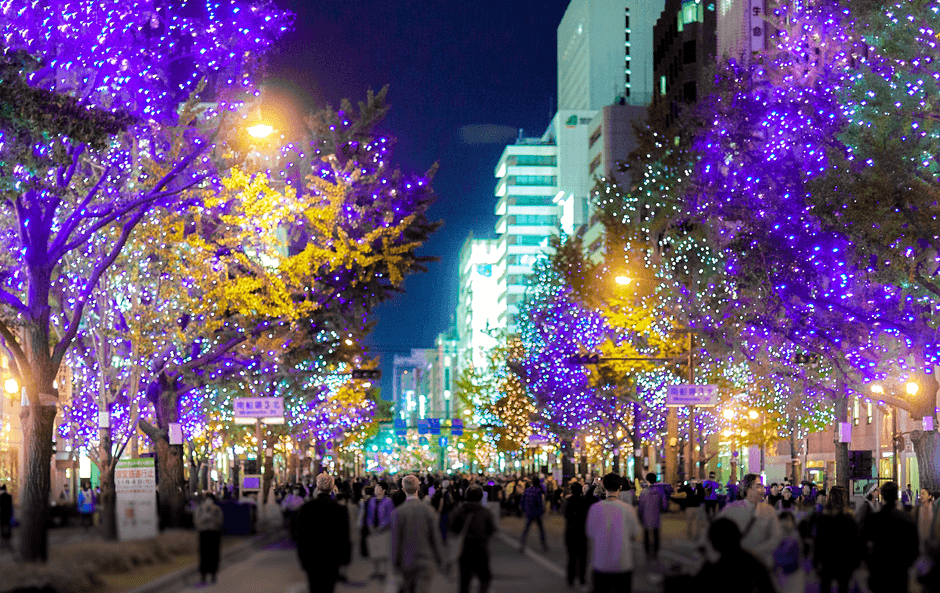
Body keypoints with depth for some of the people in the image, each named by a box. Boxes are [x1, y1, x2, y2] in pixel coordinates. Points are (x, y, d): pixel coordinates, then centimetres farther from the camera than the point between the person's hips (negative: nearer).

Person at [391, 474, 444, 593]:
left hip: (407, 562, 1)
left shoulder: (398, 513, -9)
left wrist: (396, 565, 3)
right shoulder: (428, 510, -7)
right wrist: (439, 560, 11)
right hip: (426, 562, -1)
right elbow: (435, 538, -2)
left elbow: (396, 541, -5)